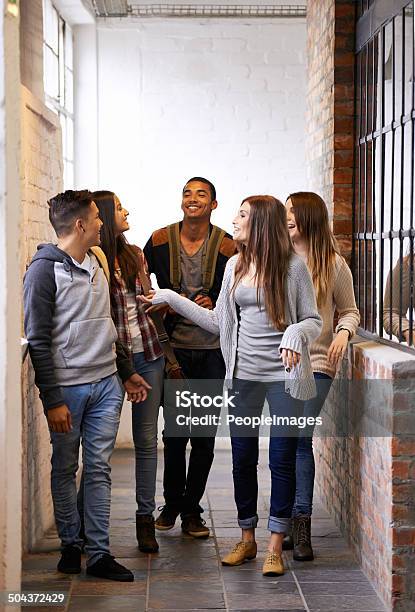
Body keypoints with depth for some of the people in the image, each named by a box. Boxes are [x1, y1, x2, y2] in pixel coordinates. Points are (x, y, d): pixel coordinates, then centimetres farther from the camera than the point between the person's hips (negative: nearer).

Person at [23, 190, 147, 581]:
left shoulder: (96, 262, 12)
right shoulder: (44, 270, -10)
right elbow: (38, 340, -12)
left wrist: (126, 372, 22)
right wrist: (53, 399, -14)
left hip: (106, 385, 6)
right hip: (67, 387, -6)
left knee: (99, 470, 5)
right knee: (65, 469, 8)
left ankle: (99, 553, 8)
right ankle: (70, 544, 22)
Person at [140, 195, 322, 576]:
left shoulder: (293, 266, -7)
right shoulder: (235, 265, 9)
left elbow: (314, 320, -4)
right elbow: (218, 322, 13)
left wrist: (296, 333, -25)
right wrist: (172, 299, 14)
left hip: (284, 375, -5)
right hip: (244, 374, 5)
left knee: (282, 461, 0)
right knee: (242, 457, 9)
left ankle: (275, 548, 10)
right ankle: (247, 540, 23)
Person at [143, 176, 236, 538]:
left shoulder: (227, 247, -3)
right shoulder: (160, 241, 1)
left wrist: (215, 304, -13)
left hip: (211, 349, 0)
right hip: (173, 348, 0)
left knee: (204, 436, 5)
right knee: (174, 431, 6)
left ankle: (191, 509, 17)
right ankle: (171, 503, 23)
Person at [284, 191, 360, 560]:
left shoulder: (334, 264, 1)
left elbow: (350, 311, 10)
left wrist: (344, 333, -10)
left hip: (316, 362, -3)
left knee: (299, 438, -11)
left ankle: (301, 525, -5)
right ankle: (296, 525, 13)